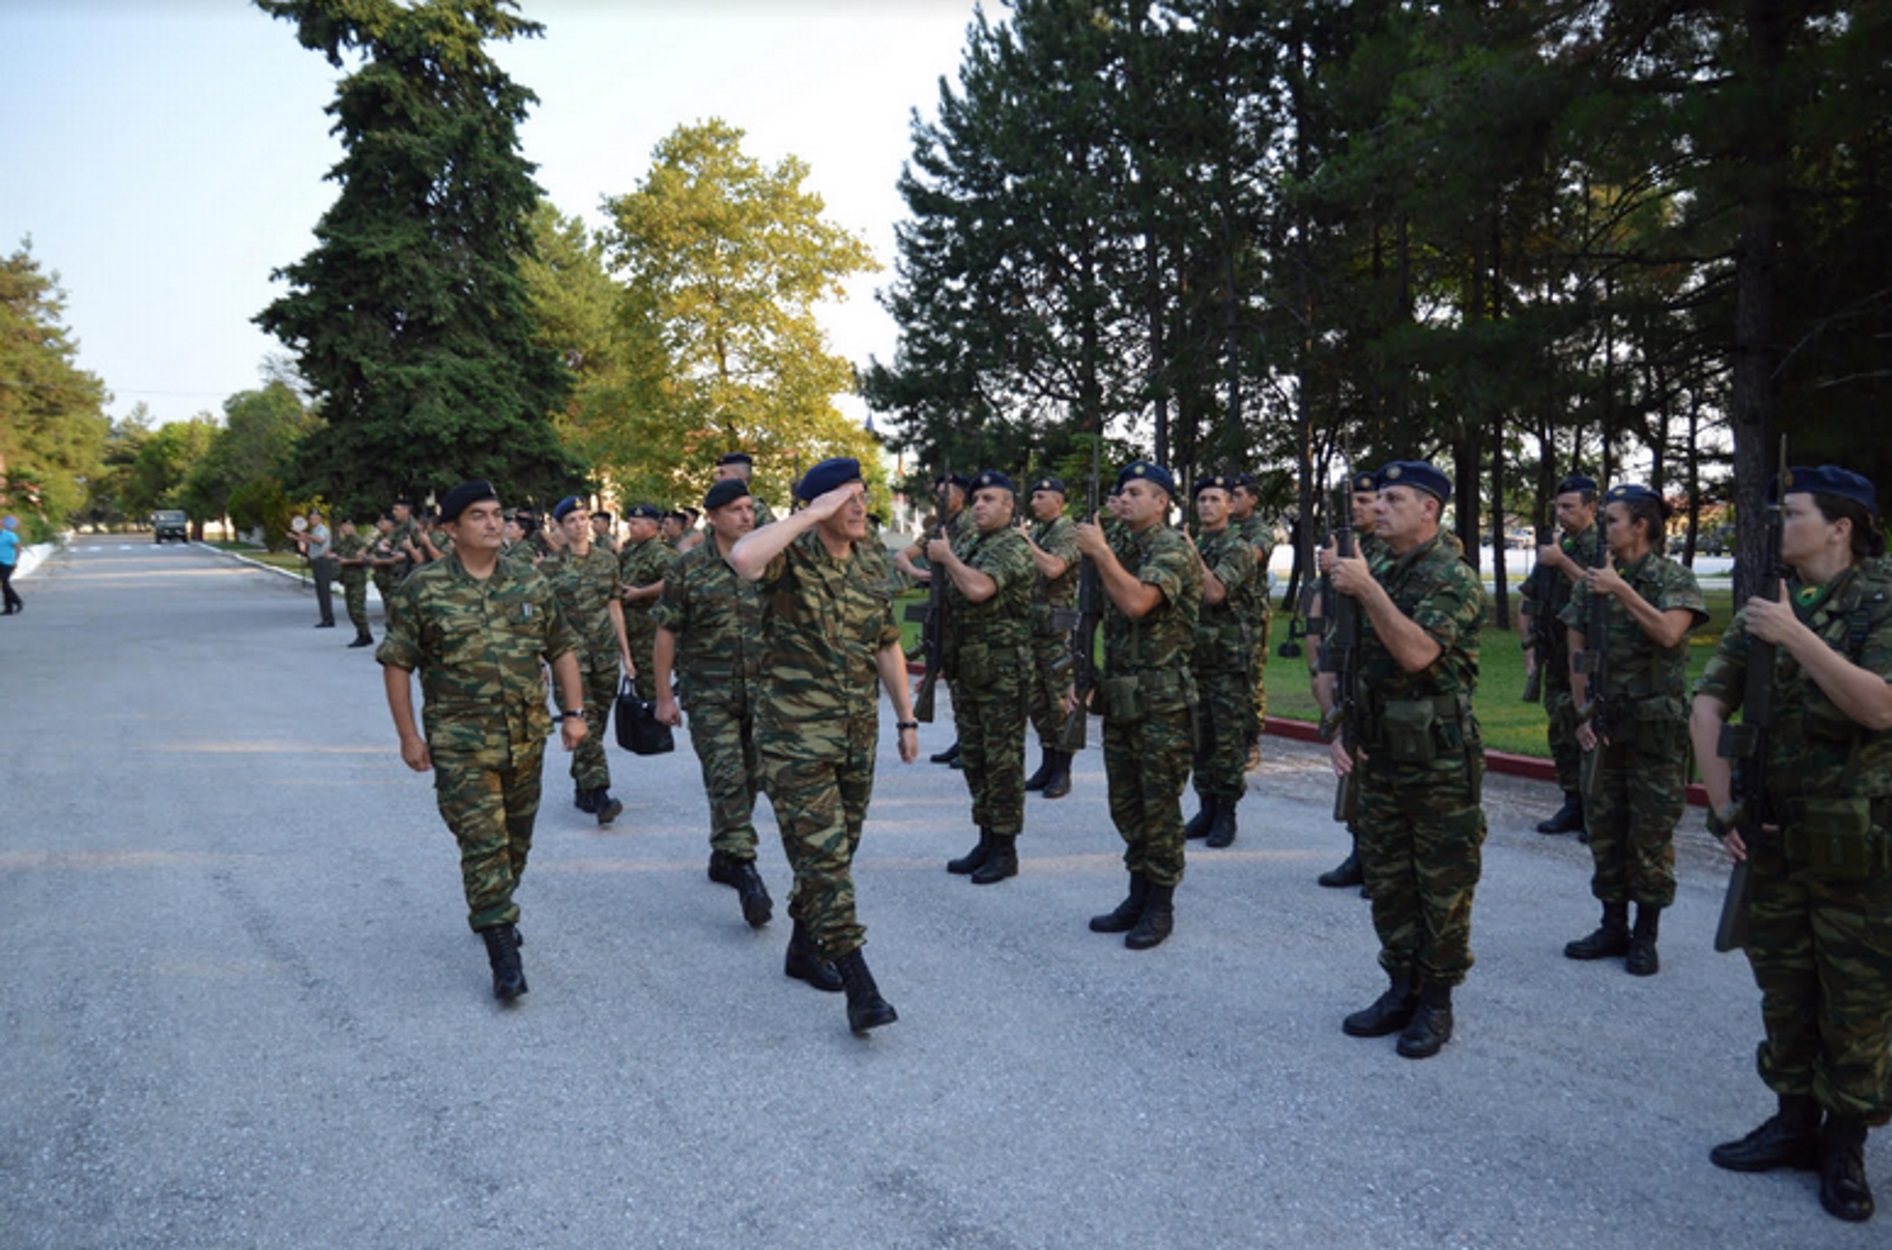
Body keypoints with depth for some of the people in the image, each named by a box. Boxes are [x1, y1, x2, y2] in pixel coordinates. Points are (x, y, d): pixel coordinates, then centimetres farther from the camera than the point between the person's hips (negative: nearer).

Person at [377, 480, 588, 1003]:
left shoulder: (531, 584, 6)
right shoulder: (422, 589, -4)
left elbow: (562, 650, 11)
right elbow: (397, 663, -2)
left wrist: (573, 712, 3)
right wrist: (408, 734, -6)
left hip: (527, 738, 4)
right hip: (461, 743, -4)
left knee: (516, 840, 16)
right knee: (483, 843, -9)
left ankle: (494, 911, 40)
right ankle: (503, 952, -4)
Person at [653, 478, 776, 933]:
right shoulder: (690, 569, -4)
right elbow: (666, 634, 0)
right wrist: (664, 696, -3)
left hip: (761, 691, 4)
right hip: (710, 694, -4)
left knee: (749, 779, 11)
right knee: (727, 780, -12)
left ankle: (723, 857, 30)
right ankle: (746, 874, -13)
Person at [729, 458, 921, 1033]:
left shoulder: (872, 564, 8)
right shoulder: (791, 555, -11)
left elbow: (887, 645, 16)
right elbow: (743, 558, -37)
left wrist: (907, 718, 16)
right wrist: (810, 515, -26)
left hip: (859, 729, 7)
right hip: (796, 732, -7)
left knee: (838, 849, 16)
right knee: (821, 854, -7)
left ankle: (804, 950, 36)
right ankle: (860, 986, -5)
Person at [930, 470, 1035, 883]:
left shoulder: (1014, 547, -12)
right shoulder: (967, 540, 14)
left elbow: (978, 588, -28)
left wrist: (946, 556, -12)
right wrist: (941, 661, 18)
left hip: (1001, 671, -8)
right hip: (964, 669, 8)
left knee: (1003, 760, -2)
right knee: (973, 757, 13)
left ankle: (1004, 850, 7)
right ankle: (986, 841, 23)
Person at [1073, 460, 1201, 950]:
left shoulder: (1173, 548, -11)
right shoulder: (1118, 548, 13)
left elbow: (1136, 602, -28)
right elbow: (1097, 621, 17)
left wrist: (1100, 552, -20)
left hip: (1161, 700, -8)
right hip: (1118, 696, 8)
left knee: (1159, 805, 1)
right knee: (1125, 804, 13)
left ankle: (1160, 907, 11)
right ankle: (1138, 896, 26)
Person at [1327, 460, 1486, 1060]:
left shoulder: (1454, 577, -12)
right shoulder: (1379, 574, 11)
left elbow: (1418, 653, -28)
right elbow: (1351, 663, 16)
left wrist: (1366, 589, -27)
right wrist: (1338, 728, 7)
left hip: (1440, 761, -7)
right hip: (1380, 756, 7)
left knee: (1443, 887, 4)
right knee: (1387, 882, 14)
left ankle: (1435, 1003, 16)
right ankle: (1401, 990, 26)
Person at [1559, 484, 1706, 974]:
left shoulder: (1674, 578, -7)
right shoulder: (1593, 581, 7)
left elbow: (1669, 632, -26)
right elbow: (1577, 653, 8)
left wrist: (1621, 590, -25)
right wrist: (1583, 715, 3)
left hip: (1658, 728, -5)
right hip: (1605, 726, 5)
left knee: (1651, 833, 1)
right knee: (1604, 829, 9)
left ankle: (1645, 936, 13)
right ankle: (1612, 927, 22)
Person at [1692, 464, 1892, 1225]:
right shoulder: (1763, 608, 6)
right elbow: (1708, 708, 5)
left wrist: (1795, 637, -28)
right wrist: (1722, 805, -2)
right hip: (1776, 834, 5)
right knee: (1783, 986, 13)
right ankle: (1795, 1122, 28)